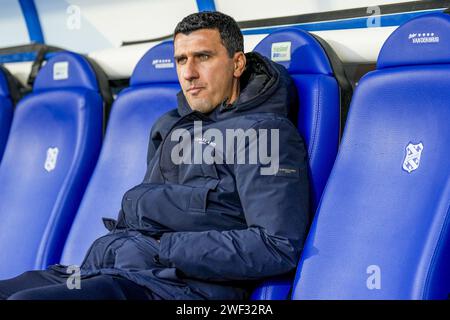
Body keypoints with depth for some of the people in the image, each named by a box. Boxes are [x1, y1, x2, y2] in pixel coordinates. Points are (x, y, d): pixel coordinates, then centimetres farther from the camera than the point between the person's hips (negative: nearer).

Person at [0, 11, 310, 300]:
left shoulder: (265, 132, -2)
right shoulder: (168, 126, 25)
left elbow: (279, 247, -13)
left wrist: (164, 248, -13)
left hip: (176, 284, -8)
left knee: (25, 299, -29)